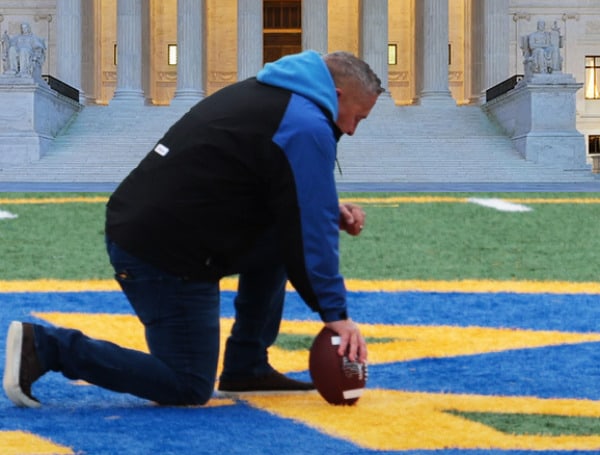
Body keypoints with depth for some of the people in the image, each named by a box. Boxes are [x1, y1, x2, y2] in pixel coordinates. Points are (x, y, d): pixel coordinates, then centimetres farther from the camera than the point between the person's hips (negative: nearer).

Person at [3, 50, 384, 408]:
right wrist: (336, 313, -6)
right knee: (189, 389, 0)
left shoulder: (264, 93, 16)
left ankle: (247, 368, 21)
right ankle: (46, 345, -4)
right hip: (165, 257, -10)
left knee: (276, 236, 19)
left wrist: (331, 211, 14)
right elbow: (310, 232, -13)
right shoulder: (307, 127, -13)